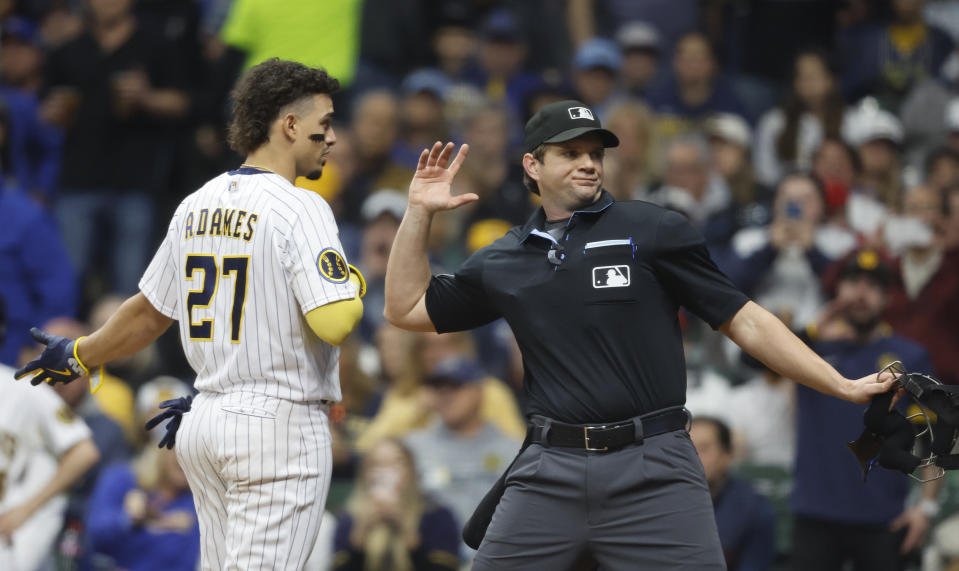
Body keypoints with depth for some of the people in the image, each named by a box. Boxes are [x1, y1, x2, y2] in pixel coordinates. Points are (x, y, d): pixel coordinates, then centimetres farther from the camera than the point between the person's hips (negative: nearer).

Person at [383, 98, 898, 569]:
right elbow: (406, 309, 22)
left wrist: (843, 387, -3)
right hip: (549, 471, 3)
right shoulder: (503, 262, 15)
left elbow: (744, 321, 4)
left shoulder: (654, 230, 4)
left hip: (653, 470, -3)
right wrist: (419, 211, 13)